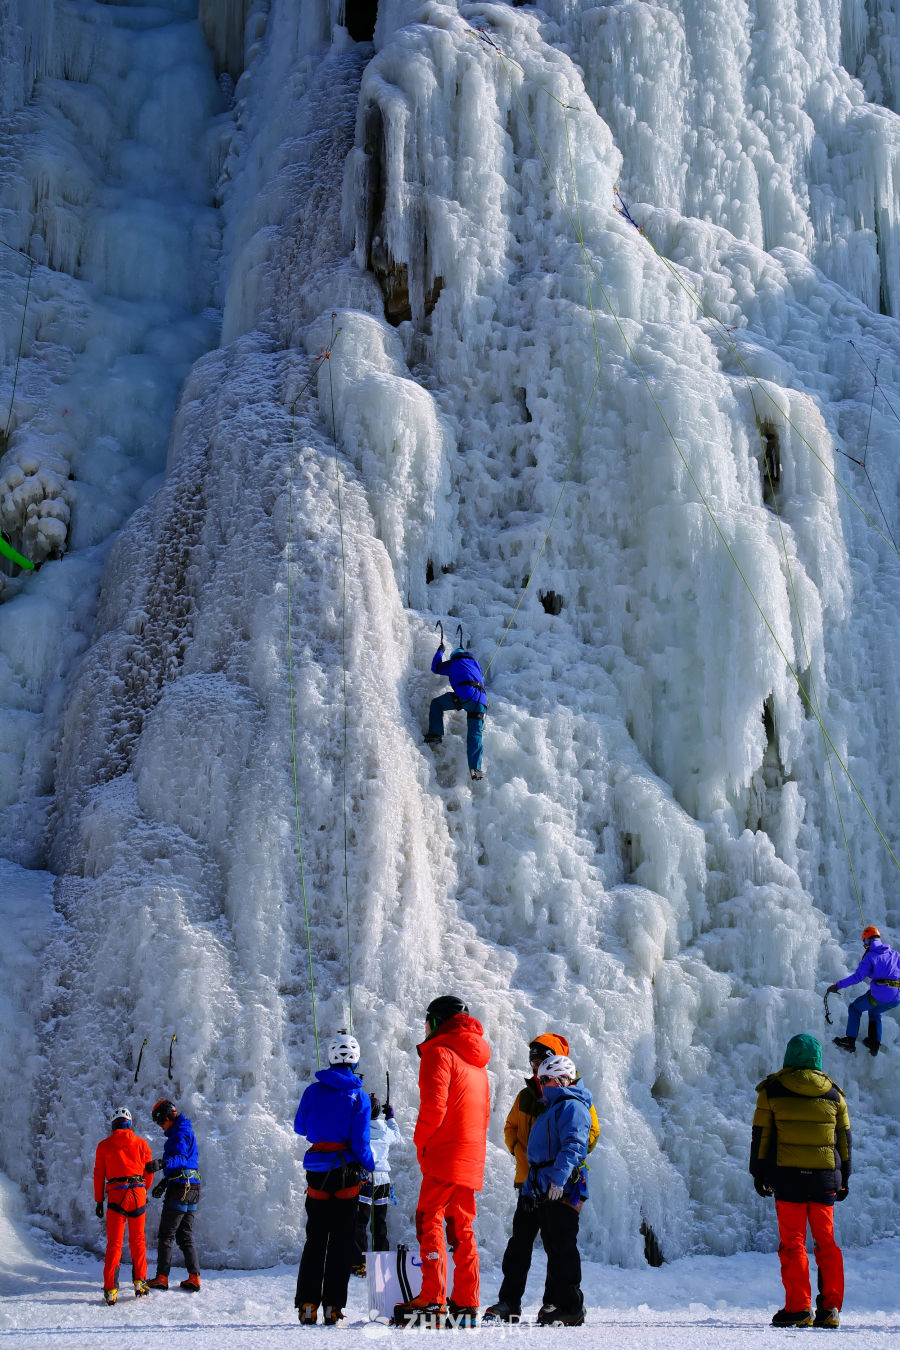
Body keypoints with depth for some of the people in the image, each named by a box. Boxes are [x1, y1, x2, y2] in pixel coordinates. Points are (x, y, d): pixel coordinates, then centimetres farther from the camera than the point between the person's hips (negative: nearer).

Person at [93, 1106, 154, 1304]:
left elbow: (99, 1175, 5)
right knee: (137, 1240, 15)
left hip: (116, 1195, -1)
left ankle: (110, 1289, -6)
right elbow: (149, 1172, 11)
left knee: (114, 1243, 3)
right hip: (138, 1194, 1)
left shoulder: (104, 1145, 5)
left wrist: (99, 1201, 12)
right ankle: (140, 1282, 13)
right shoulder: (141, 1144, 6)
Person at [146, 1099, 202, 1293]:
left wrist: (163, 1163, -49)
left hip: (179, 1190, -10)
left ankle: (161, 1278, 2)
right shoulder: (184, 1132, 19)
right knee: (185, 1236, 12)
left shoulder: (180, 1134, -13)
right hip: (192, 1189, 10)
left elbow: (181, 1158, -31)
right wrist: (164, 1182, 28)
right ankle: (194, 1278, 6)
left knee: (166, 1235, -1)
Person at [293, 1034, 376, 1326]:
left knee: (315, 1238, 10)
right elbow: (360, 1141, -11)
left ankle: (307, 1304, 3)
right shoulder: (358, 1096, -7)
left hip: (317, 1170, 2)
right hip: (346, 1171, -2)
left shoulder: (313, 1090, -1)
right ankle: (333, 1306, 1)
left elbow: (299, 1127, 11)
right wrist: (369, 1165, 7)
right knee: (341, 1239, 5)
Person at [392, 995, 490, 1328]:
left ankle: (432, 1302, -14)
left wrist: (420, 1141, -3)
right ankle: (466, 1304, 10)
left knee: (430, 1221, -7)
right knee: (462, 1228, 12)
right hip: (472, 1157, 8)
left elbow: (433, 1106, -16)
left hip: (445, 1153, -8)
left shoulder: (439, 1051, -7)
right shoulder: (476, 1058, 20)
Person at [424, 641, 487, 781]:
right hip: (481, 701, 5)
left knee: (436, 704, 17)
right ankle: (476, 768, -7)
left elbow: (435, 668, 32)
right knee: (475, 734, 6)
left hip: (465, 694, -5)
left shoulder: (454, 663, 20)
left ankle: (435, 734, 3)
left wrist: (440, 651, 48)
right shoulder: (475, 663, 34)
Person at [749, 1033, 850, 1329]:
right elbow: (845, 1140, 12)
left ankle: (798, 1308, -1)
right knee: (826, 1241, 10)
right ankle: (830, 1308, 9)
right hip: (826, 1178, 3)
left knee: (793, 1243, 2)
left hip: (788, 1177, -3)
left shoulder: (772, 1090, -1)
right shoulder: (834, 1094, 7)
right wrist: (844, 1179, 19)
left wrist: (758, 1173, 7)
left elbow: (760, 1136, -1)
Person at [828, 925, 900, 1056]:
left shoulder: (870, 956, -2)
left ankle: (850, 1041, 10)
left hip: (879, 995, -6)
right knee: (874, 1012, 34)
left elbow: (858, 976, -10)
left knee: (855, 1008, 19)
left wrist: (838, 985, -6)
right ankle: (874, 1044, 27)